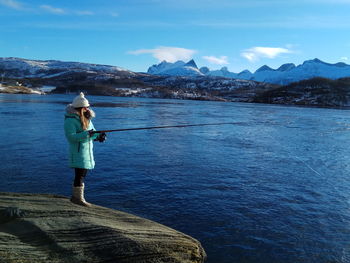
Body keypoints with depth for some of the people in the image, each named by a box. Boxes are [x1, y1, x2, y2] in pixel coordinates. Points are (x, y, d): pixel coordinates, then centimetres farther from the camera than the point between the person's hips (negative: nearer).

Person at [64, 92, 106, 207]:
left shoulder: (86, 118, 12)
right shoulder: (70, 120, -15)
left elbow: (93, 132, 14)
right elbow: (71, 137, -23)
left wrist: (99, 136, -7)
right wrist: (86, 134, -31)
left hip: (87, 150, 9)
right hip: (78, 151, -9)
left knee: (82, 174, 13)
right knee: (80, 174, -6)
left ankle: (75, 196, 25)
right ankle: (78, 198, 6)